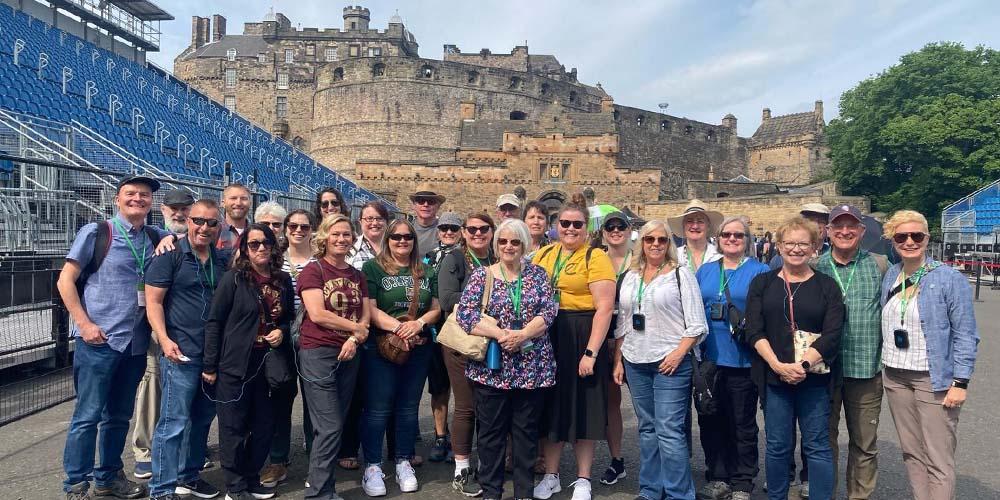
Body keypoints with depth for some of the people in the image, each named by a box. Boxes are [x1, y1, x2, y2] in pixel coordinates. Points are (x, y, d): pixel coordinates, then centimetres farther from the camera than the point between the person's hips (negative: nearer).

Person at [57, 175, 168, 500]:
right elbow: (65, 281, -2)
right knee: (88, 415, 1)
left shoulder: (155, 238, 8)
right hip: (99, 340, -4)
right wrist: (84, 323, -11)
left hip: (136, 342, 5)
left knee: (120, 415, 15)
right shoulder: (96, 233, -2)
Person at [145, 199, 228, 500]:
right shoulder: (170, 257, -5)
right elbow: (153, 302, -8)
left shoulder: (222, 260, 11)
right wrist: (165, 340, -19)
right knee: (174, 423, -3)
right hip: (182, 353, -6)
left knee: (202, 419, 16)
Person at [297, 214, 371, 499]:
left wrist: (354, 339, -12)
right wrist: (356, 327, -9)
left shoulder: (357, 276, 12)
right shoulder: (313, 270, -6)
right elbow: (317, 314, -16)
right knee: (330, 427, -6)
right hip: (318, 355, -6)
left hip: (349, 355, 6)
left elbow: (366, 316, 8)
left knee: (335, 425, 12)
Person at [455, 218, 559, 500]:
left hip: (532, 368, 2)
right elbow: (464, 313, -10)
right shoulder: (481, 275, 1)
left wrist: (523, 334, -19)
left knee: (527, 431, 11)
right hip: (492, 367, -1)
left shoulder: (537, 274, 6)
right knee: (491, 431, 7)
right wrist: (500, 334, -18)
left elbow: (549, 310, -5)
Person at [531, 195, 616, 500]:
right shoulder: (543, 254, 8)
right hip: (546, 337, 5)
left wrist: (591, 352, -17)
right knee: (551, 406, 12)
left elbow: (605, 307, -13)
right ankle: (551, 476, 28)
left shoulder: (595, 257, -8)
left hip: (582, 338, -4)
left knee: (582, 407, 6)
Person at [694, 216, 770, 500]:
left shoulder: (760, 272, -1)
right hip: (709, 359, 4)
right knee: (710, 420, 11)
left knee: (742, 424, 7)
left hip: (742, 360, -4)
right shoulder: (705, 272, 11)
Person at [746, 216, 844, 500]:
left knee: (817, 445, 5)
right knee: (777, 446, 9)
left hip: (813, 378, -1)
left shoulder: (826, 287, 5)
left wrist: (803, 364, -16)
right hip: (774, 377, 1)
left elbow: (831, 335, -4)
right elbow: (754, 331, -2)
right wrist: (778, 365, -14)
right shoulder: (762, 283, 6)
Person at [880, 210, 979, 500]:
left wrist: (960, 382, -15)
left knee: (939, 460, -1)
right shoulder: (891, 277, 7)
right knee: (911, 453, 14)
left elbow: (966, 335, -10)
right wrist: (885, 366, 11)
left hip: (934, 379, -5)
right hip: (895, 377, 5)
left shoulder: (949, 279, -9)